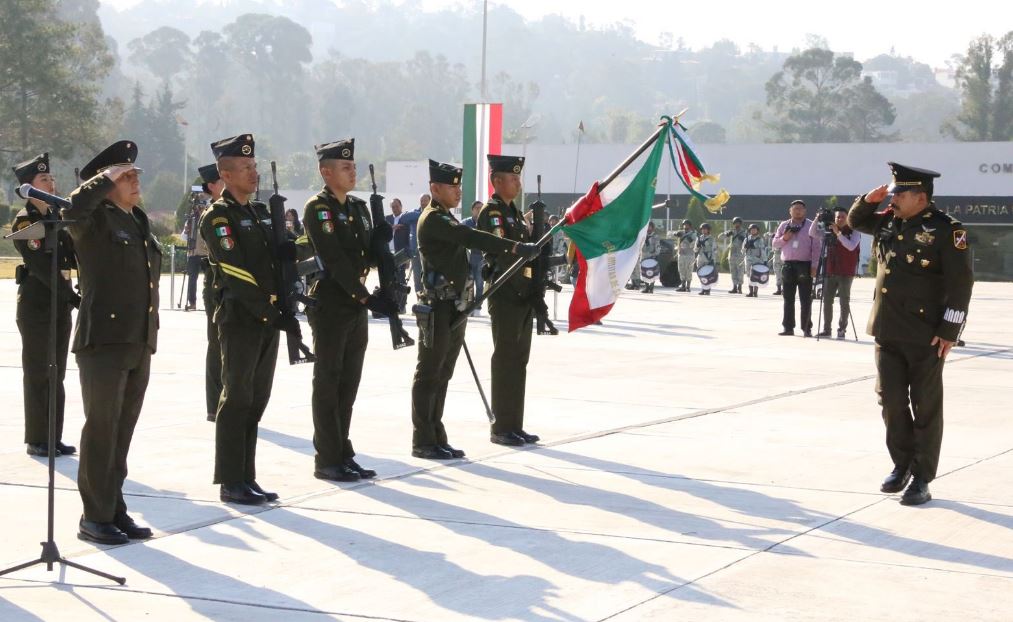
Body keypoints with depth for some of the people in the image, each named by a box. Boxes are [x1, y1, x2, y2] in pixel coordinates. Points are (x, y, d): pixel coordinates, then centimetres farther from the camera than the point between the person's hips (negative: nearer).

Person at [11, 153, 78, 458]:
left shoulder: (56, 217, 13)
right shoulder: (24, 221, -10)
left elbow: (71, 258, 10)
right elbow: (41, 266, -17)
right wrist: (71, 295, -19)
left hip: (60, 304, 7)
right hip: (35, 306, -7)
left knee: (56, 374, 10)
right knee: (38, 374, -2)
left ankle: (54, 438, 16)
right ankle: (37, 440, 5)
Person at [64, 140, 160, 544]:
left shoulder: (139, 221, 18)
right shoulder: (95, 221, -6)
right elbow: (73, 209, -31)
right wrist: (106, 178, -17)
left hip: (139, 345, 8)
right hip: (104, 343, -7)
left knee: (122, 432, 13)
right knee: (101, 430, -2)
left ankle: (115, 510, 20)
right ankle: (95, 516, 5)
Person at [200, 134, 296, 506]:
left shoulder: (260, 212, 16)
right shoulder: (218, 217, -9)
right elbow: (238, 276, -17)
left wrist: (285, 308, 5)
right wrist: (272, 313, -18)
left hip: (268, 320, 8)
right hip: (240, 320, -8)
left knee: (256, 401, 10)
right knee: (237, 400, -4)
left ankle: (247, 479, 16)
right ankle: (231, 483, 2)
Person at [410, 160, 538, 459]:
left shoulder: (447, 219, 18)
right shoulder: (433, 219, -14)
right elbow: (471, 238, -27)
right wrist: (515, 247, -34)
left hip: (454, 307, 10)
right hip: (438, 308, -10)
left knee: (442, 375, 12)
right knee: (428, 375, -3)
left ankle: (436, 438, 18)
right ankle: (423, 442, 1)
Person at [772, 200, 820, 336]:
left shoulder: (811, 226, 3)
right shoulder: (784, 226, 14)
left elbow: (816, 247, -1)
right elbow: (775, 244, 13)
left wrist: (814, 266, -10)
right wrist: (784, 238, -7)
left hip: (805, 265, -3)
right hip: (788, 265, 3)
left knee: (805, 299, -3)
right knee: (788, 298, 5)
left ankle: (807, 328, 1)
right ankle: (788, 327, 10)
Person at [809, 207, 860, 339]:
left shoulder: (854, 232, -2)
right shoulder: (829, 231, 10)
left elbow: (851, 246, -18)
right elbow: (812, 233, 3)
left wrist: (838, 233, -22)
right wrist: (817, 220, -11)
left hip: (845, 273, -4)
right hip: (830, 271, 4)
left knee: (844, 302, 0)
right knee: (827, 300, 5)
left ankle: (842, 329, 4)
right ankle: (826, 329, 10)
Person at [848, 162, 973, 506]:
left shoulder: (946, 230, -11)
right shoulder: (888, 222, 9)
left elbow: (961, 283, -13)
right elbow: (855, 221, 27)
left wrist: (949, 332, -16)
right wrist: (869, 200, 5)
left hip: (925, 335, -6)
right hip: (887, 332, 6)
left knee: (926, 406, 3)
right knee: (891, 400, 11)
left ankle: (922, 478, 9)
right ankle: (902, 464, 27)